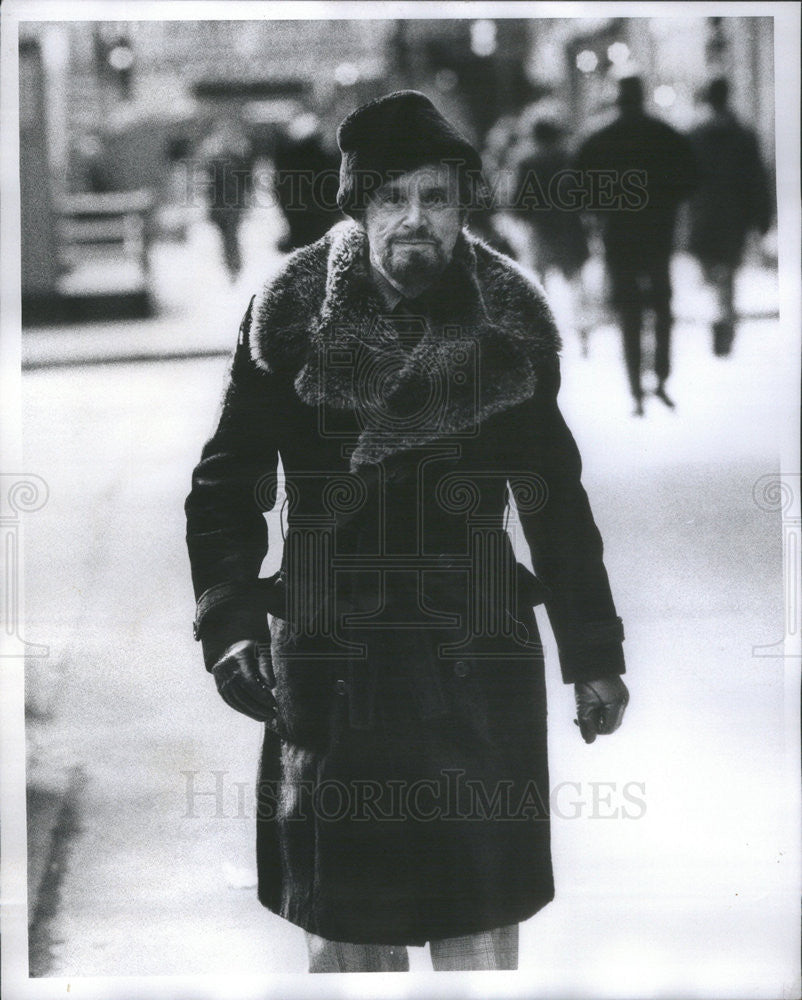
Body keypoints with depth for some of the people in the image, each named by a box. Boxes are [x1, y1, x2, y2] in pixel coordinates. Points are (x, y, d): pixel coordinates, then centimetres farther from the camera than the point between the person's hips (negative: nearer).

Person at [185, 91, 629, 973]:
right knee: (344, 941, 8)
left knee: (482, 944, 3)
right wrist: (230, 624, -14)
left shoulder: (511, 328, 1)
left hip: (479, 672, 1)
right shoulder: (294, 320, -3)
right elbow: (224, 487, 0)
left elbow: (557, 502, 10)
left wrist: (593, 654, 8)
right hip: (330, 676, 0)